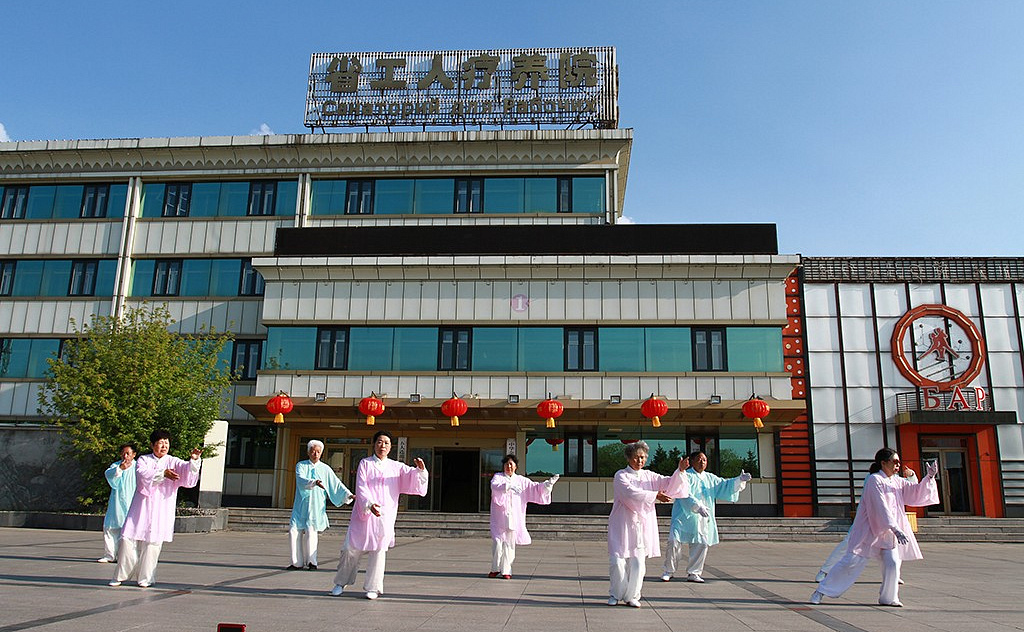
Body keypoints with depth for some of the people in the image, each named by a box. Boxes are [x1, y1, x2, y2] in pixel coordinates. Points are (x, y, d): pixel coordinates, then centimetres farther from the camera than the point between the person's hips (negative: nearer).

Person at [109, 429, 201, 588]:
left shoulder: (173, 462, 7)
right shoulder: (143, 460, 9)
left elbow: (186, 469, -11)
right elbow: (143, 474, -11)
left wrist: (194, 460, -33)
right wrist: (163, 473, -24)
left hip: (162, 509, -1)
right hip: (141, 506, 1)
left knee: (152, 542, -2)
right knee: (128, 539, -2)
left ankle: (146, 578, 10)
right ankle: (121, 575, 14)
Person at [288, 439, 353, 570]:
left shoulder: (325, 469, 7)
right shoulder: (301, 465, 5)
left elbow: (337, 484, 2)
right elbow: (301, 480, -14)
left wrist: (348, 495, -12)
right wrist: (315, 482, -33)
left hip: (316, 506, -1)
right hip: (301, 505, 1)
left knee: (311, 532, -11)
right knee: (294, 531, -5)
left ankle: (311, 561, 1)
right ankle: (298, 563, 6)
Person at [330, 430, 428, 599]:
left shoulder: (396, 467, 12)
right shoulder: (365, 463, 5)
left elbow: (412, 476, 1)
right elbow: (361, 488, -6)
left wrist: (420, 469, -23)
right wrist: (370, 504, -22)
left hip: (385, 516, 1)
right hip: (363, 514, -1)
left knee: (378, 550, -3)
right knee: (351, 548, 1)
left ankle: (373, 587, 9)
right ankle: (341, 583, 20)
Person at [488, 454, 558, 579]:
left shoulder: (521, 480, 13)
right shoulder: (497, 477, 3)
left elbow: (535, 487, 12)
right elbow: (495, 486, -19)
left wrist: (548, 483, -4)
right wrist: (509, 486, -36)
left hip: (514, 517, 2)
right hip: (499, 516, -2)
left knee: (509, 543, 2)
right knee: (497, 542, -6)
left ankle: (506, 570, 11)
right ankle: (495, 569, 12)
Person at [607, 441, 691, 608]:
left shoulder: (649, 476, 11)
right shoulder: (621, 476, -2)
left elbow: (670, 484, 2)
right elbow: (631, 493, -17)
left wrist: (680, 470, -15)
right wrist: (655, 496, -21)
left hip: (642, 525, 3)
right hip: (622, 524, -3)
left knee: (638, 563, -1)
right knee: (618, 561, -3)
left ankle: (631, 596, 16)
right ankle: (615, 595, 17)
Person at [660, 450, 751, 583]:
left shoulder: (710, 478, 16)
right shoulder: (685, 476, -5)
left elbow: (724, 485, 9)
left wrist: (739, 480, -8)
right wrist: (698, 507, -31)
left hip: (703, 519, 6)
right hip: (684, 516, -5)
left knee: (702, 544, 3)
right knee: (674, 541, -10)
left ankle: (693, 573, 17)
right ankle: (669, 571, 7)